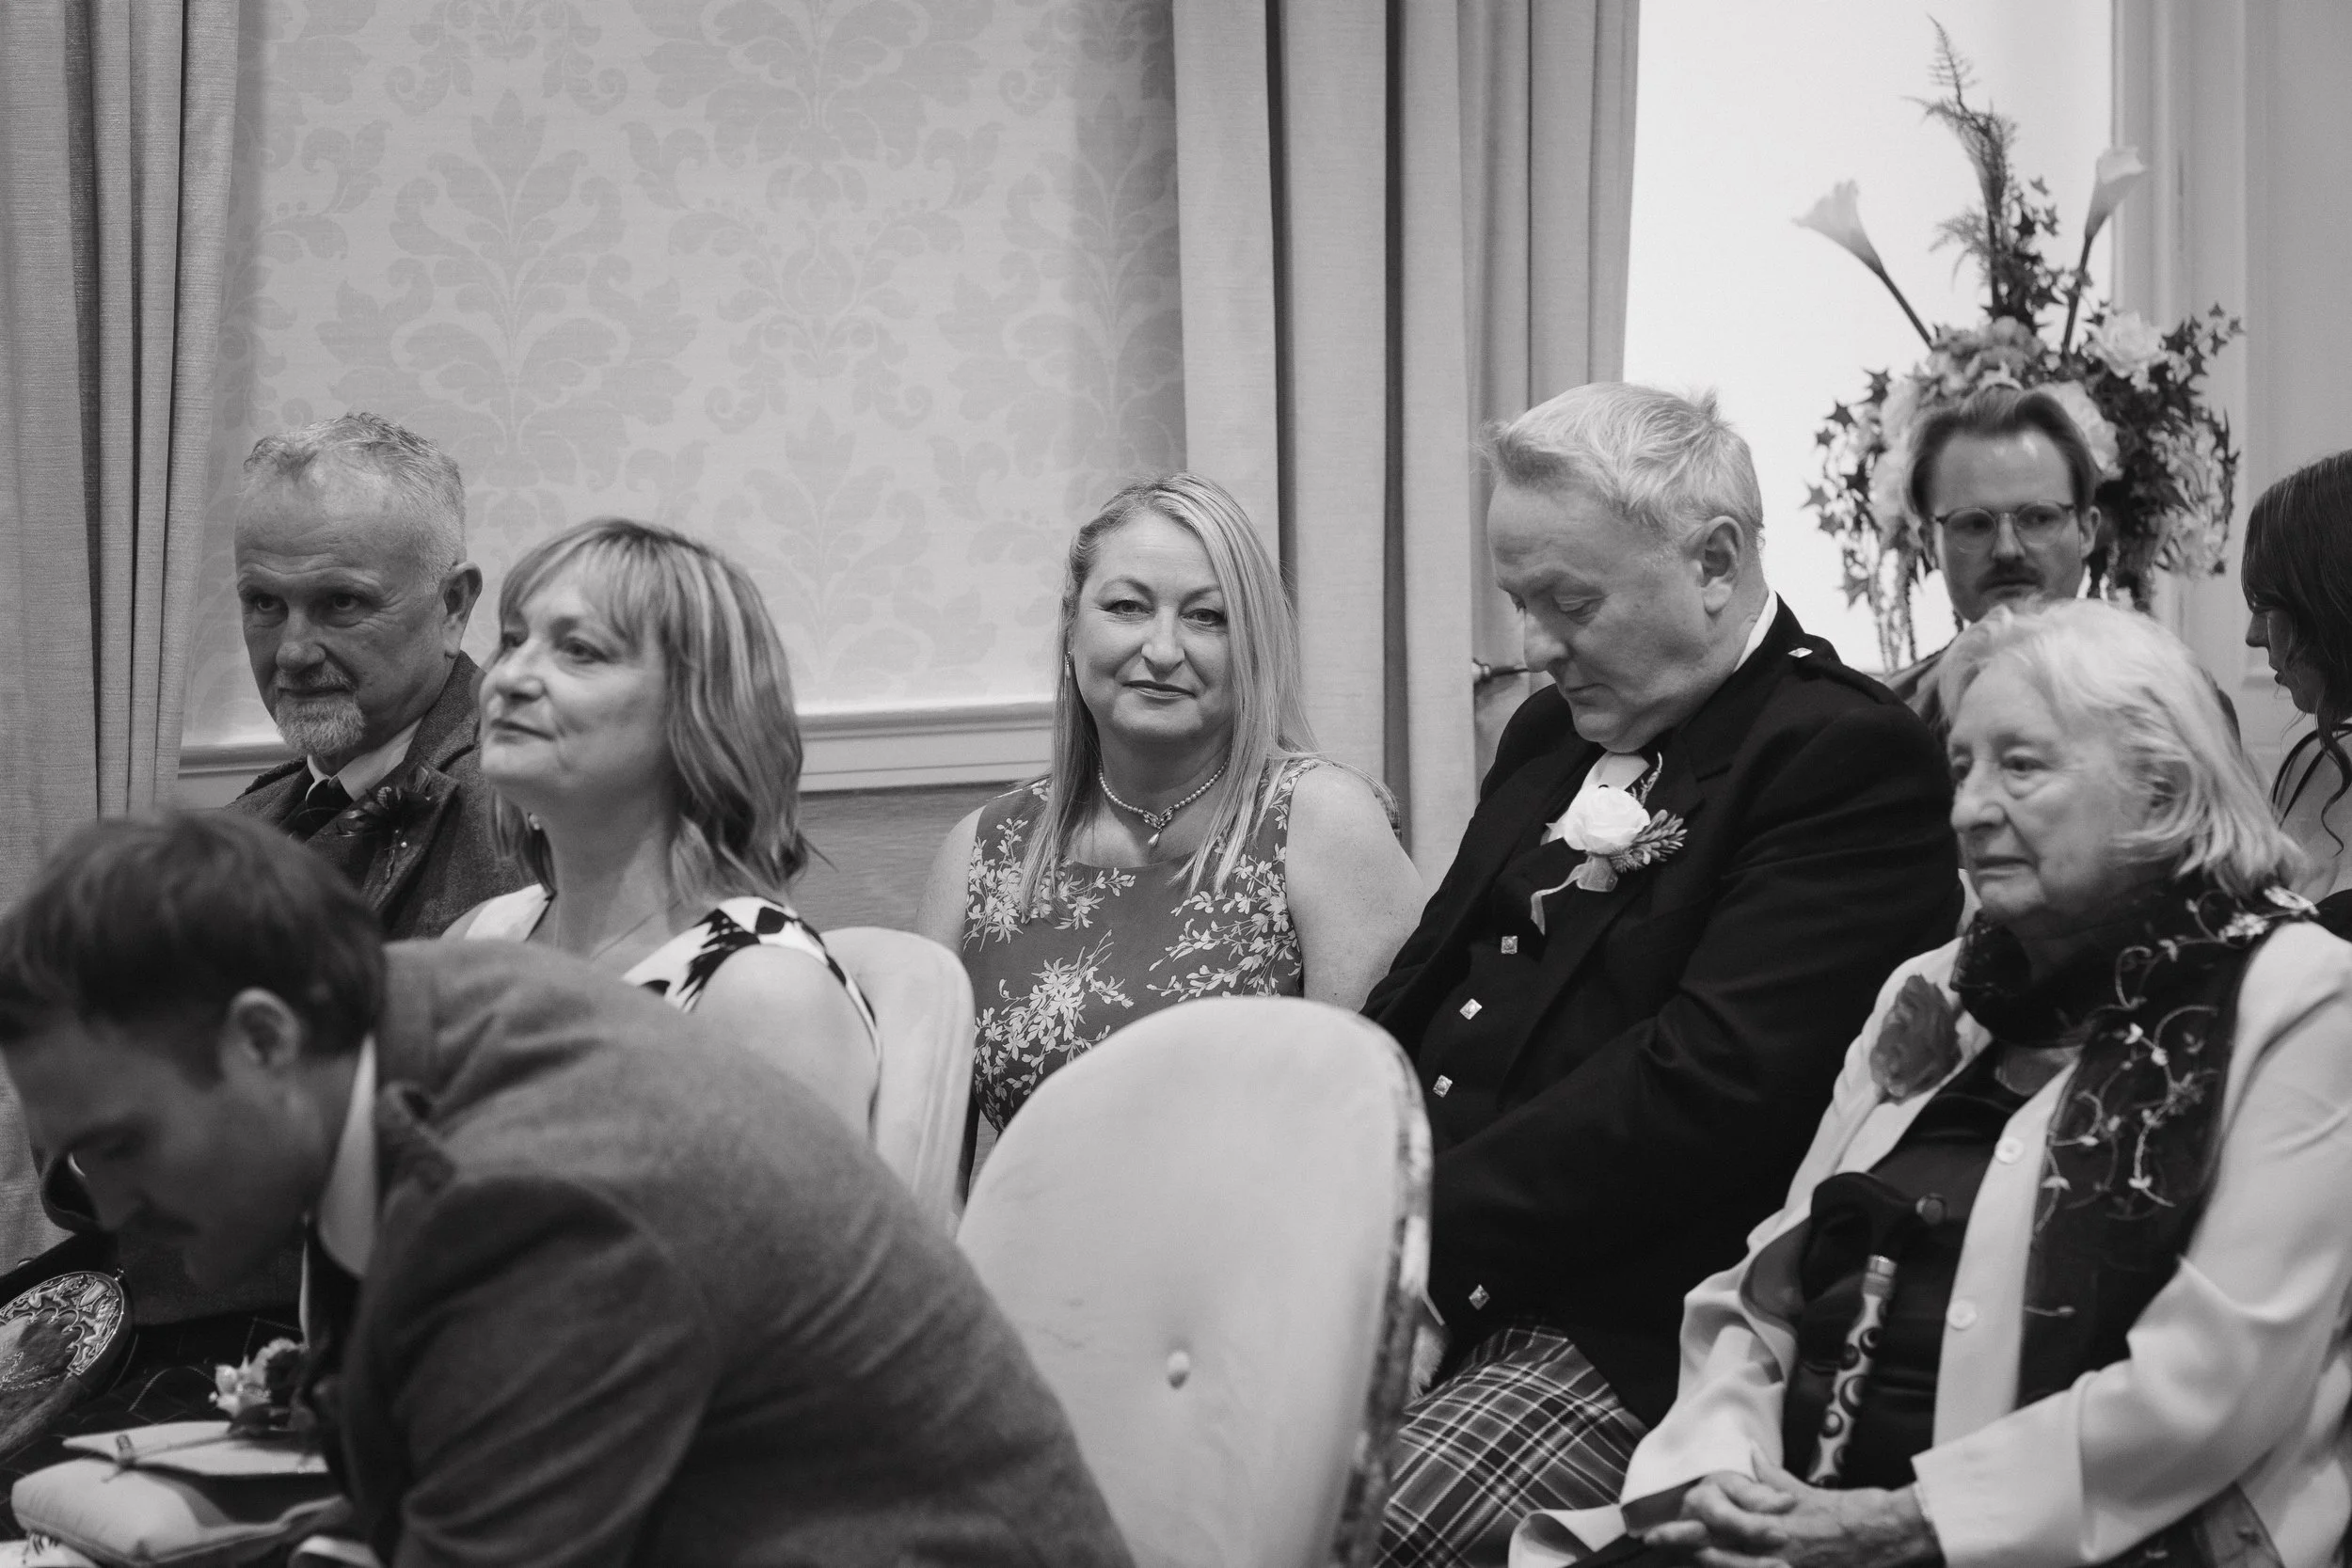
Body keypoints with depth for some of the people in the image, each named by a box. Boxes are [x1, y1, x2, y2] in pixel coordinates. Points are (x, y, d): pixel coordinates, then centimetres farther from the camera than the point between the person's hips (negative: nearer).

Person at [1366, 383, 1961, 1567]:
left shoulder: (1850, 762, -7)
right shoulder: (1550, 736, 21)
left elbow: (1710, 1083, -17)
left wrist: (1432, 1226, -19)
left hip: (1631, 1337, -7)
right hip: (1434, 1294, 8)